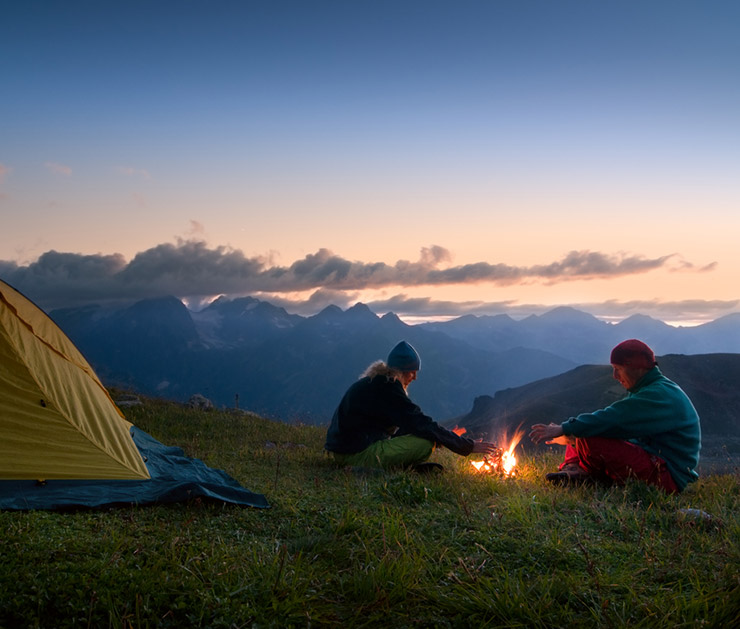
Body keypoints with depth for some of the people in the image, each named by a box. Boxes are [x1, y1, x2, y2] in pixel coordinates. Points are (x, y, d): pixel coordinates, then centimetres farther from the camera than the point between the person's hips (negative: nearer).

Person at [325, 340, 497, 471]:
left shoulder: (376, 381, 13)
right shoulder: (386, 387, -17)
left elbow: (410, 424, 20)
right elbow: (422, 424, -19)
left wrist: (447, 436, 14)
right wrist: (469, 446, -14)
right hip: (357, 455, -10)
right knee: (425, 443, -19)